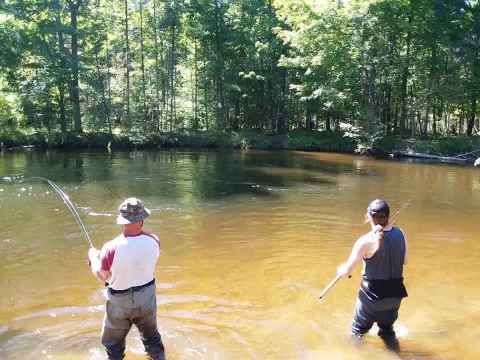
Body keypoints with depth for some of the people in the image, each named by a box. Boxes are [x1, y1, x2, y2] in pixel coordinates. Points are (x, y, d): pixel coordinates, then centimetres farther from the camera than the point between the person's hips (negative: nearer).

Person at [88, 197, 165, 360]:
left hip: (120, 301, -3)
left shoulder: (111, 248, -28)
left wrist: (93, 256, 7)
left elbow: (101, 277, -12)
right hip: (146, 297, 3)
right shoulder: (154, 241, -18)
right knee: (151, 336, 25)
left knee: (113, 344, 21)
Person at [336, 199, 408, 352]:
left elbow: (347, 271, -14)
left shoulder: (366, 241, -21)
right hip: (395, 293, 5)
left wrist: (340, 269, 7)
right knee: (387, 328, 26)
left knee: (358, 330, 19)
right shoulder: (400, 234, -6)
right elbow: (404, 261, 10)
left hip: (372, 294, -4)